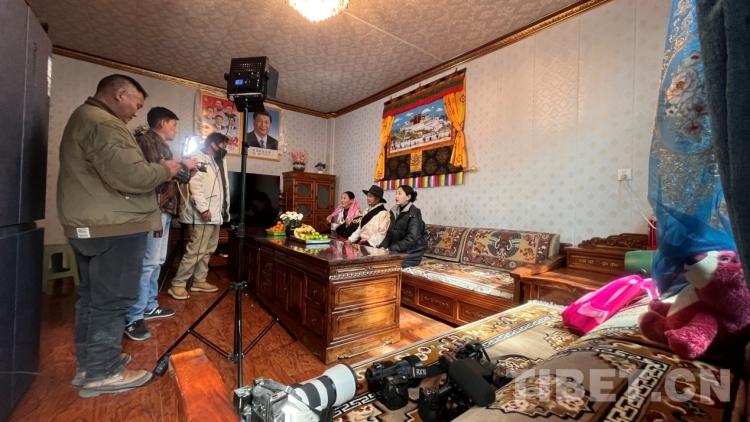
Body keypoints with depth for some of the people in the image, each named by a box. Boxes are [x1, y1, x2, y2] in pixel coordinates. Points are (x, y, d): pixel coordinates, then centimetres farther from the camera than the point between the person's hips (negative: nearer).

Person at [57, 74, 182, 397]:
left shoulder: (84, 117, 21)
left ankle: (88, 363, 30)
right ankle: (102, 373, 12)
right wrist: (163, 170, -8)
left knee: (93, 297, 17)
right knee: (111, 300, -1)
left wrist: (155, 170, 16)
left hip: (90, 225, 11)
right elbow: (131, 176, -25)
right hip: (114, 228, -11)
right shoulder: (103, 123, -15)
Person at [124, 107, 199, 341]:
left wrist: (186, 172, 12)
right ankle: (133, 318, -3)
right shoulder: (147, 140, -6)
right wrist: (182, 164, -10)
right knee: (148, 262, -10)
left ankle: (149, 306, 25)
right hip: (154, 209, -10)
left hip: (165, 209, 10)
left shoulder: (162, 145, 22)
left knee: (157, 260, 14)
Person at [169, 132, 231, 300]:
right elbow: (195, 186, -18)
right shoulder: (199, 160, -6)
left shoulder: (219, 162, 21)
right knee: (195, 251, -9)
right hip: (203, 215, -9)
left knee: (208, 250, 12)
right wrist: (203, 208, -26)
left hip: (216, 214, 9)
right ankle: (177, 284, 1)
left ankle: (199, 281, 22)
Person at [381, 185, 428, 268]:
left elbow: (412, 238, -19)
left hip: (410, 254, -6)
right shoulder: (395, 212, 11)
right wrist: (383, 246, -7)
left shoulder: (413, 213, -9)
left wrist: (391, 249, -22)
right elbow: (390, 233, 11)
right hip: (397, 252, 6)